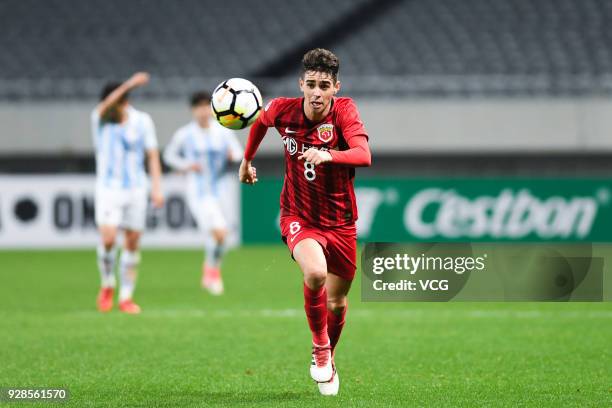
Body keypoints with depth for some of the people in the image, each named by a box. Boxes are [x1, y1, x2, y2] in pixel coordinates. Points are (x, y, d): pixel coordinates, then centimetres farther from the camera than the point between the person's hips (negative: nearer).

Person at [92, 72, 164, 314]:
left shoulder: (142, 121, 1)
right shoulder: (100, 119, -3)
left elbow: (152, 155, 4)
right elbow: (105, 107, -27)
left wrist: (156, 187, -6)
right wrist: (128, 85, -41)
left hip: (136, 188, 2)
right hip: (108, 188, -2)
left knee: (132, 242, 2)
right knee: (108, 238, -17)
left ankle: (126, 297, 10)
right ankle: (107, 286, 6)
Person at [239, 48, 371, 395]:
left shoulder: (344, 110, -18)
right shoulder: (283, 110, -11)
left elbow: (364, 155, -34)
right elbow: (261, 120, 15)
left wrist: (327, 155, -51)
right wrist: (247, 159, 24)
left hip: (340, 221, 1)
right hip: (299, 217, -1)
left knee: (337, 302, 13)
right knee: (315, 273, -30)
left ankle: (329, 360, 43)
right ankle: (320, 349, -7)